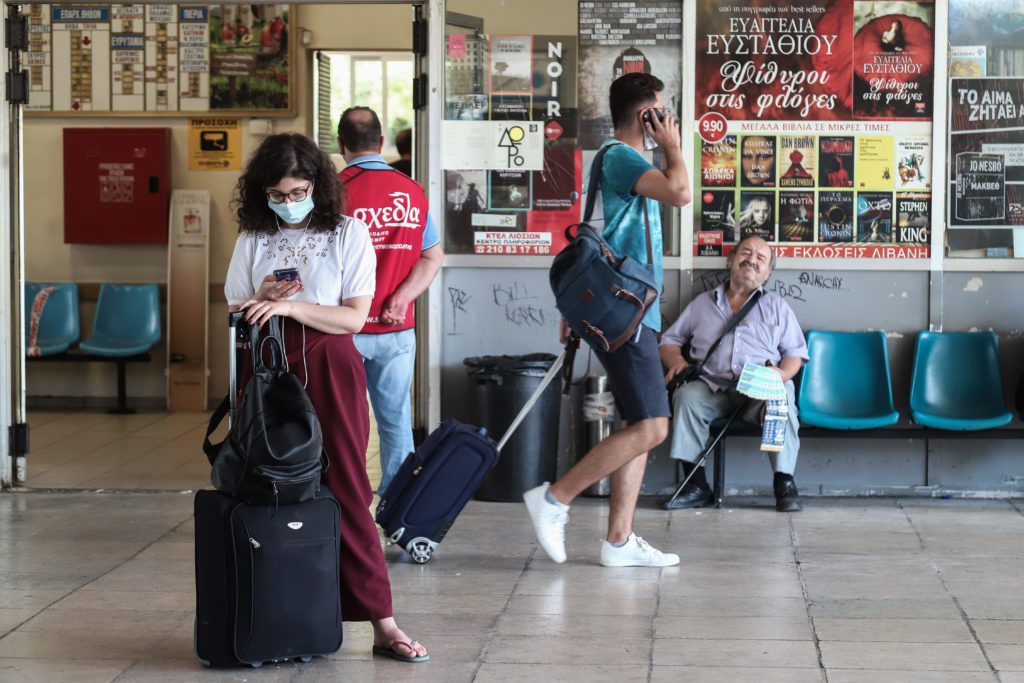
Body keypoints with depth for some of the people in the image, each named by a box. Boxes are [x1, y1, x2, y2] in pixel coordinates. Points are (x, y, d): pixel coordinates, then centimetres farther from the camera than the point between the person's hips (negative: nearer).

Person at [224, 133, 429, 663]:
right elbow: (234, 318, 13)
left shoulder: (348, 232, 1)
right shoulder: (254, 239, 9)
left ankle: (381, 623, -5)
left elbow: (354, 317, -5)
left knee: (345, 490, -5)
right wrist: (263, 300, -8)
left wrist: (290, 307, -15)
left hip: (330, 371, -2)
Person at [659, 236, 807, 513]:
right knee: (687, 395, -33)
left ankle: (784, 482, -29)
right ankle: (696, 483, -27)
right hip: (713, 386, 1)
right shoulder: (703, 304, 24)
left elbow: (794, 353, 16)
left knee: (781, 397, -36)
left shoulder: (777, 307, 22)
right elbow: (669, 340, 24)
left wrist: (783, 373, -7)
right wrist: (677, 360, 1)